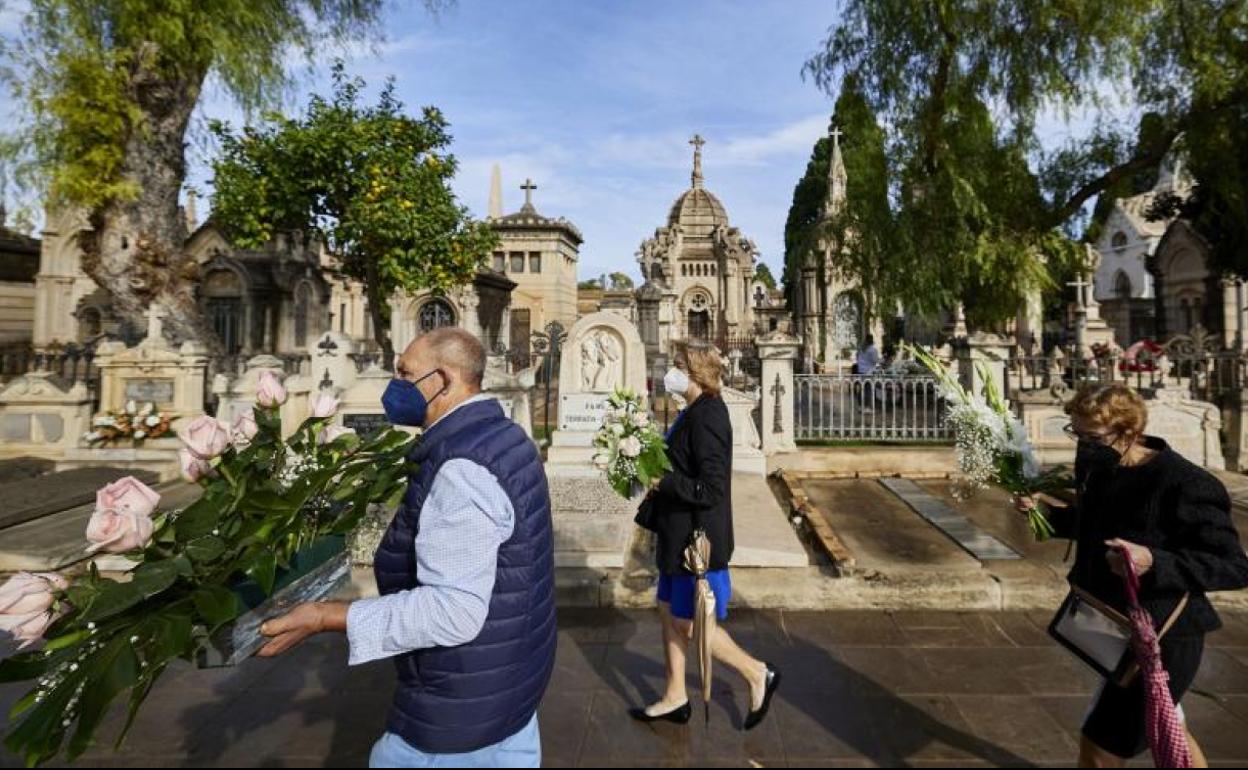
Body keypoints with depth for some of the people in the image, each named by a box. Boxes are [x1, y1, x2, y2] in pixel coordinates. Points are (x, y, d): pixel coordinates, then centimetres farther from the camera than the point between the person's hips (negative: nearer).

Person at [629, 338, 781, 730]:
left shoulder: (707, 418, -22)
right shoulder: (694, 412, 7)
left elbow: (711, 489, -26)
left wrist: (662, 482, -19)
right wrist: (659, 481, 2)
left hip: (697, 539, -10)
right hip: (678, 536, 10)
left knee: (689, 623, 5)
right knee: (670, 613, 18)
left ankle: (758, 674, 25)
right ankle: (675, 699, 34)